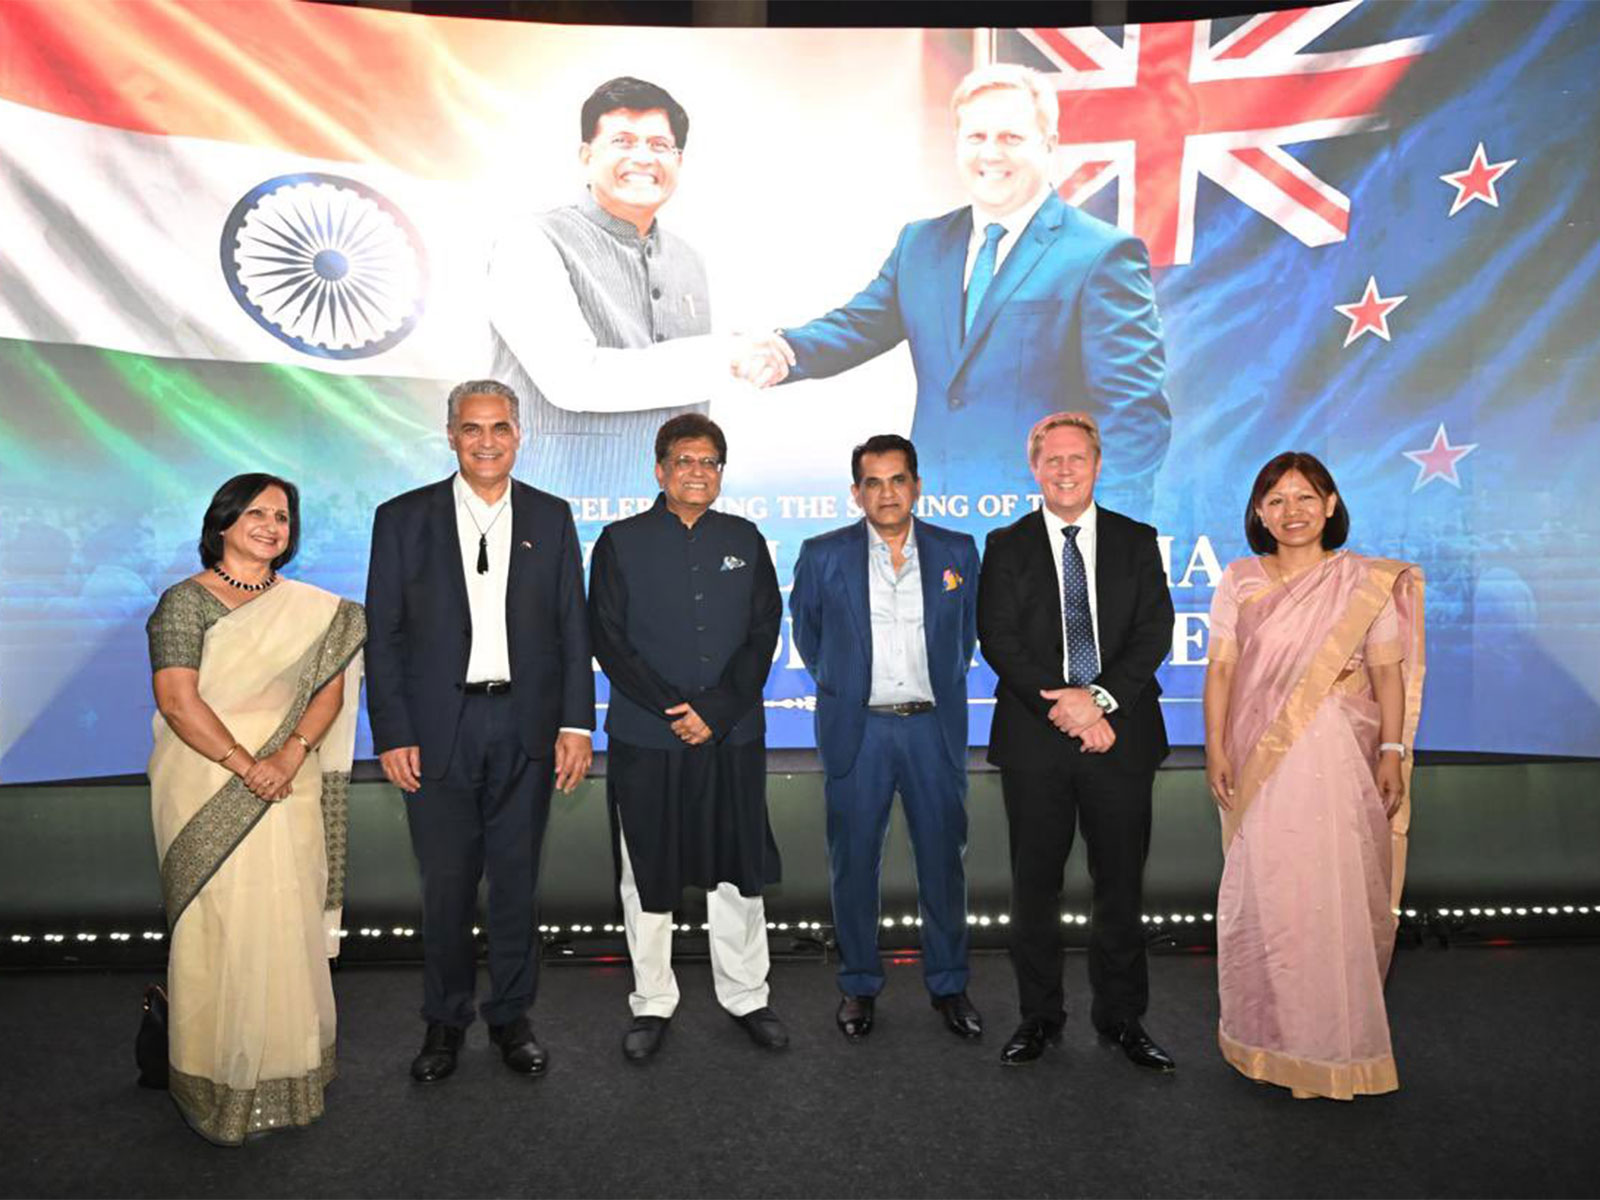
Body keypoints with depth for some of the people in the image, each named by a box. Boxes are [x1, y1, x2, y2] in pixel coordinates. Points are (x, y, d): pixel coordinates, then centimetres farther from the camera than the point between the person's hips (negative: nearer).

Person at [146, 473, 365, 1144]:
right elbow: (178, 701, -11)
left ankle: (285, 1071, 24)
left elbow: (330, 690, 4)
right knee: (218, 929, 0)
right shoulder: (185, 601, -3)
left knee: (289, 925, 7)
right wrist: (246, 764, -19)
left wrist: (293, 751, -12)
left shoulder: (308, 607, 10)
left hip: (289, 787, 4)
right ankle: (217, 1082, 16)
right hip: (208, 789, -4)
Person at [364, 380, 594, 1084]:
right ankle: (445, 1021, 27)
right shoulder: (404, 519, 2)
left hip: (526, 730, 1)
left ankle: (511, 1016, 27)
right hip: (439, 729, -1)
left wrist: (576, 723, -2)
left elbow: (572, 629, 5)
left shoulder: (551, 518, 5)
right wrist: (391, 735, -5)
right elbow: (383, 636, 1)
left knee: (516, 880, 11)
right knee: (446, 885, 8)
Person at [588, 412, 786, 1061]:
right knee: (647, 876, 9)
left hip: (733, 738, 2)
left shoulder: (745, 540, 8)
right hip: (645, 739, -1)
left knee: (738, 868, 10)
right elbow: (609, 640, -4)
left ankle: (746, 996, 28)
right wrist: (672, 709, -13)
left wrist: (716, 711, -10)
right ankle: (652, 1003, 26)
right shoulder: (621, 541, 1)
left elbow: (764, 633, 2)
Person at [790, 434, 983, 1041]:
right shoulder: (823, 556, -1)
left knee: (943, 860, 8)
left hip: (934, 728, 1)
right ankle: (858, 986, 24)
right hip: (856, 730, -1)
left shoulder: (958, 552, 3)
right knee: (853, 863, 7)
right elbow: (807, 636, 12)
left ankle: (948, 985, 26)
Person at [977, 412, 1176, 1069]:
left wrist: (1100, 698, -15)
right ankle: (1039, 1017, 23)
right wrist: (1068, 705, -14)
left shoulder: (1137, 541, 8)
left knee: (1121, 883, 9)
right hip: (1034, 741, -1)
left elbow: (1155, 632, -1)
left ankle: (1122, 1017, 25)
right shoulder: (1006, 546, 4)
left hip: (1121, 735, 1)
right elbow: (998, 641, -5)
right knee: (1034, 885, 8)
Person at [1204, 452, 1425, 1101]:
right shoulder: (1239, 580, 5)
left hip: (1339, 756, -1)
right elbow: (1222, 668, 3)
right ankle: (1267, 1031, 22)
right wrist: (1216, 748, -4)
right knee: (1261, 893, 5)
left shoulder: (1368, 582, 3)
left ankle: (1336, 1039, 21)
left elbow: (1389, 672, 2)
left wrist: (1392, 751, -6)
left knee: (1337, 894, 2)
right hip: (1261, 759, 1)